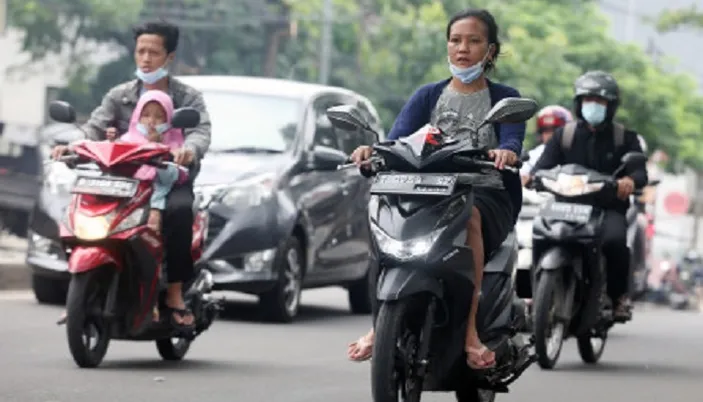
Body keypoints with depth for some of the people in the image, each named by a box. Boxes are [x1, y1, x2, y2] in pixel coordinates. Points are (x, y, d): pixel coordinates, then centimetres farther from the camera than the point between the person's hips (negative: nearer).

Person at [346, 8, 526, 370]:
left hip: (486, 194, -3)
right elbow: (398, 137, -1)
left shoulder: (504, 99, 10)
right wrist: (373, 149, -25)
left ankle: (469, 330, -41)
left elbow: (512, 138, -10)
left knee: (468, 216, -39)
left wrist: (506, 151, -36)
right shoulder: (428, 96, 16)